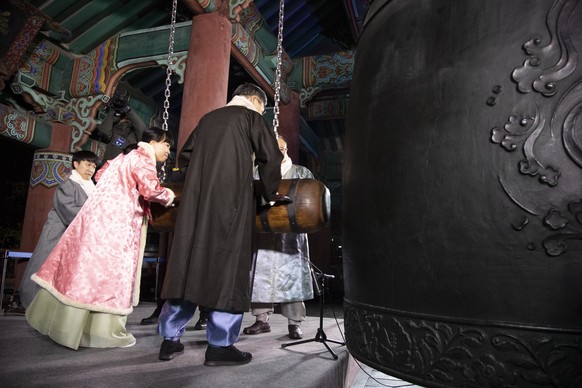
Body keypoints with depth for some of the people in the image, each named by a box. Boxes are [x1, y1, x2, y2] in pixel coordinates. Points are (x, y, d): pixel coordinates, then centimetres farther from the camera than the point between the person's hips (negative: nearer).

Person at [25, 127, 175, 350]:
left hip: (98, 216, 9)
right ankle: (104, 330, 3)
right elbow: (150, 188, -17)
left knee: (86, 268, 12)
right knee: (110, 273, -4)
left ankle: (66, 321, 21)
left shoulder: (125, 157, 21)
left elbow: (100, 176, 28)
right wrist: (167, 196, 1)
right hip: (115, 222, -9)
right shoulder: (143, 157, -6)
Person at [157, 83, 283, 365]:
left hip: (195, 200, 6)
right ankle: (220, 345, 1)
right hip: (230, 202, -6)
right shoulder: (251, 117, 5)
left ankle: (170, 339, 13)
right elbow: (271, 159, -2)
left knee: (189, 263, 8)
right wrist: (269, 195, 9)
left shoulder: (207, 118, 22)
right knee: (228, 267, -2)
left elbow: (184, 157, 23)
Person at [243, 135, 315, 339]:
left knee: (291, 277, -2)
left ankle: (294, 323, 6)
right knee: (260, 276, 2)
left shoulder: (301, 173, 12)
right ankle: (261, 319, 14)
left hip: (291, 233, -1)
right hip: (263, 232, 2)